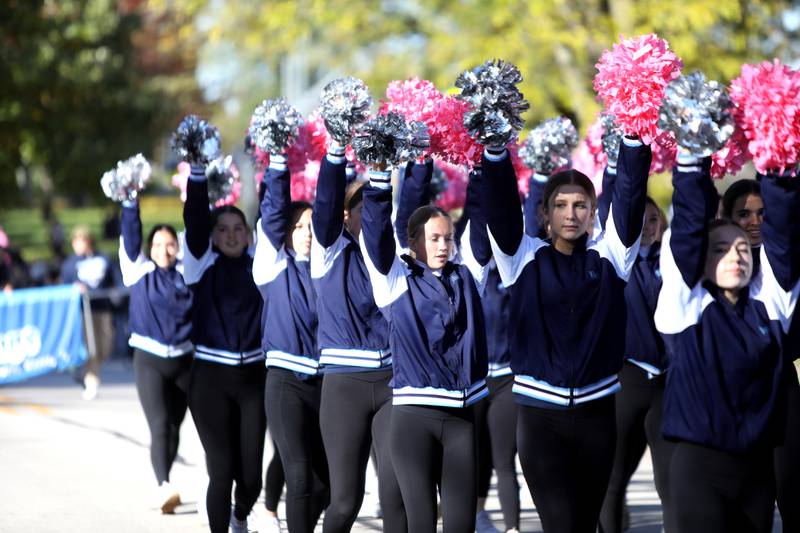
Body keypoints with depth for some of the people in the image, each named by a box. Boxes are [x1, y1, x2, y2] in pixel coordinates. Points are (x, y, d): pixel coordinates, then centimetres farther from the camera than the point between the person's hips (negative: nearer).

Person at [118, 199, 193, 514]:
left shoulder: (187, 272, 7)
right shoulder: (139, 270, 2)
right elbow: (129, 234, -6)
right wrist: (130, 202, -16)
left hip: (184, 360, 3)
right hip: (150, 361, -3)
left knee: (174, 427, 8)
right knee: (160, 426, -15)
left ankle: (164, 487, 21)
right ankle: (164, 487, -26)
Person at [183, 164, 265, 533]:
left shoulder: (258, 263, 6)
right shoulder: (202, 264, 0)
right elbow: (195, 218, -12)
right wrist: (198, 171, -22)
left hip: (253, 377, 2)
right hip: (211, 378, -2)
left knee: (251, 470, 4)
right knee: (222, 469, -4)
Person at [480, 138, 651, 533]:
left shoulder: (608, 257, 5)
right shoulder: (525, 259, 3)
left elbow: (630, 195, -6)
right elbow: (501, 203, -10)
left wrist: (634, 137, -18)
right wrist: (495, 148, -24)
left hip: (597, 413, 2)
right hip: (540, 415, -2)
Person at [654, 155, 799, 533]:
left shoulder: (768, 304, 7)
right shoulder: (686, 305, -1)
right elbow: (687, 229, -8)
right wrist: (692, 165, -14)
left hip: (758, 466, 4)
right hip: (700, 465, -4)